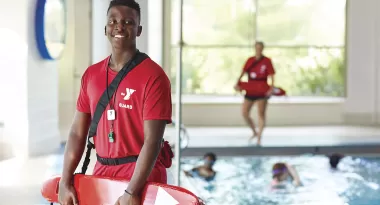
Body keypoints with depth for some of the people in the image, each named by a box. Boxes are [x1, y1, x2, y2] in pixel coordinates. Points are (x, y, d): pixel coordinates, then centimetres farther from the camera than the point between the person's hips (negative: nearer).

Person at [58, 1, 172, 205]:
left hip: (142, 176, -5)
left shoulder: (153, 76, -12)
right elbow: (77, 133, 7)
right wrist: (65, 182, 0)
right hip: (101, 173, 5)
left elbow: (152, 141, -18)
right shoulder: (91, 75, 6)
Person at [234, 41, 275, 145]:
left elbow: (271, 75, -7)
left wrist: (272, 88, -19)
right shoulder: (250, 60, 7)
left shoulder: (267, 61, -3)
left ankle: (259, 138, -1)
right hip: (250, 90, 4)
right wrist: (237, 83, -8)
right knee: (244, 113, 4)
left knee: (261, 114, -2)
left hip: (262, 91, -4)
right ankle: (254, 132, 24)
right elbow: (243, 73, 7)